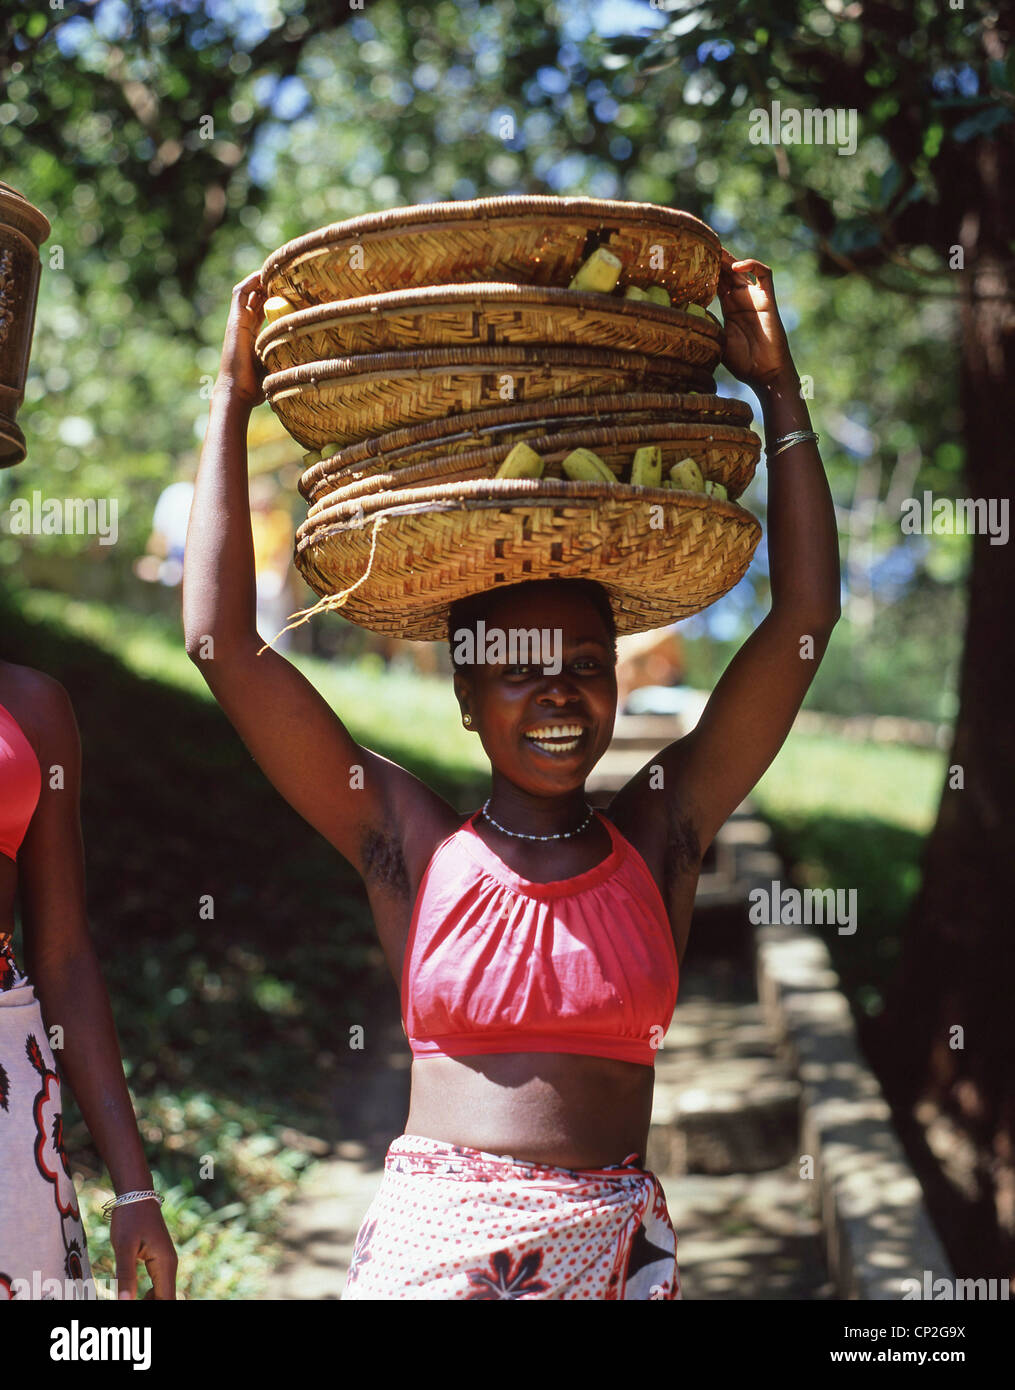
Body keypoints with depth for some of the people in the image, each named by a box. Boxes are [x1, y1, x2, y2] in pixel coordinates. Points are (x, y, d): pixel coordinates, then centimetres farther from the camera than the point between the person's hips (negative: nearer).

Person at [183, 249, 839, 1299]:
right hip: (431, 1241, -1)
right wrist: (231, 399, -2)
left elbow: (806, 614, 0)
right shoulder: (410, 846, -2)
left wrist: (778, 388, 2)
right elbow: (223, 643, -5)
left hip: (618, 1246, 1)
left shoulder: (659, 835, 1)